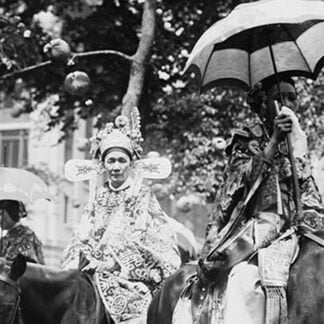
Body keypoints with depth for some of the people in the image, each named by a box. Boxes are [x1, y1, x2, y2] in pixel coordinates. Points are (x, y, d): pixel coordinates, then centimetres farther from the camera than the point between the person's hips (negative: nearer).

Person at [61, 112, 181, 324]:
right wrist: (78, 262, -6)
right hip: (99, 270, 4)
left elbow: (137, 240, -8)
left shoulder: (142, 196, 1)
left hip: (133, 273, -4)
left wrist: (111, 263, -15)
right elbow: (83, 238, 12)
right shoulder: (99, 197, 15)